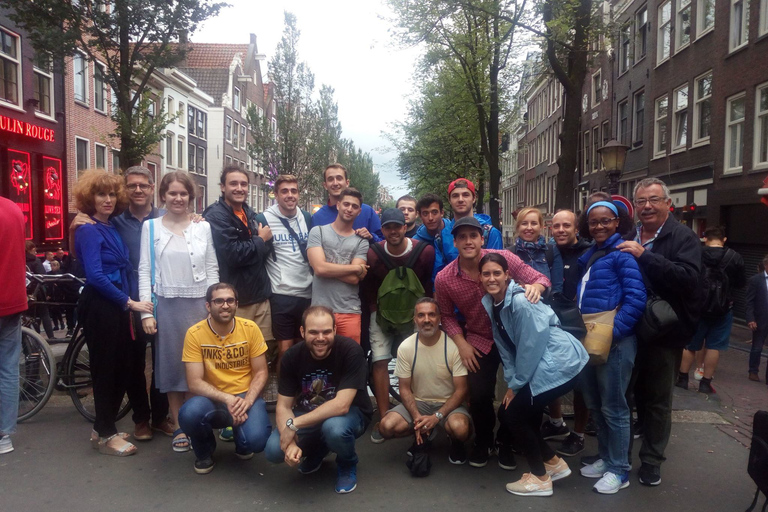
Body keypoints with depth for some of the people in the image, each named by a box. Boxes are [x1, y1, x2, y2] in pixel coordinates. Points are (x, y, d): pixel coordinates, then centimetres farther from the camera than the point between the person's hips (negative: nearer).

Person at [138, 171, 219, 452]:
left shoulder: (203, 227, 6)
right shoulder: (151, 227, 4)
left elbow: (212, 269, 7)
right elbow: (144, 270, 1)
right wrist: (146, 311, -5)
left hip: (200, 304, 1)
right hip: (167, 305, 0)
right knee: (172, 365, 6)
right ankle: (179, 428, 18)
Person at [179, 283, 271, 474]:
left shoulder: (250, 329, -7)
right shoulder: (194, 334, -10)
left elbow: (260, 373, -2)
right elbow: (195, 383, -12)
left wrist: (247, 401, -20)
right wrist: (227, 399, -26)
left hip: (246, 396, 0)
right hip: (212, 399, 0)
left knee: (257, 440, -27)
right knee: (189, 414, -33)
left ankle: (241, 443, 16)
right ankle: (204, 453, 4)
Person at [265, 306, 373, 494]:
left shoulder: (351, 351, -27)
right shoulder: (291, 357, -15)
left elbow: (341, 405, -32)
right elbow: (283, 407, -12)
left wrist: (293, 425, -31)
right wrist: (290, 444, -31)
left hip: (350, 413, -4)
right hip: (309, 416, 4)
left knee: (334, 427, -38)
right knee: (273, 450, -19)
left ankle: (347, 464, -1)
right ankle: (316, 450, 15)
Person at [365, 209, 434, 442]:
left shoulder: (425, 251, -17)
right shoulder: (373, 254, -15)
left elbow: (429, 283, -3)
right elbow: (368, 287, -1)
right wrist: (376, 309, -2)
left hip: (413, 313, 0)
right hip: (382, 313, 0)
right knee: (380, 361, -7)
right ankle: (384, 419, -1)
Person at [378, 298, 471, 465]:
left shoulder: (453, 345, -15)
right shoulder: (406, 347, -8)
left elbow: (461, 390, -12)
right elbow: (405, 388, -1)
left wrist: (437, 416, -23)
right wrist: (417, 417, -18)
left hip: (449, 403, -2)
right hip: (418, 402, 3)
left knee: (459, 428, -35)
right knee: (387, 426, -23)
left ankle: (456, 443, 5)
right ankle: (423, 434, 10)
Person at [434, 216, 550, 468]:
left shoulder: (503, 257, -18)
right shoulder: (444, 279, -13)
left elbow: (540, 278, -12)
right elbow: (448, 316, 1)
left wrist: (535, 286, -35)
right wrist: (461, 343, -9)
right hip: (480, 341, 0)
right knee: (479, 395, -3)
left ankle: (506, 442, 31)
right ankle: (483, 441, 29)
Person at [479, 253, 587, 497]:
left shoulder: (520, 301, -23)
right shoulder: (490, 302, 3)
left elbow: (531, 346, -20)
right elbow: (505, 346, 8)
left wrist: (516, 384, -10)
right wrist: (511, 382, 2)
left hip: (560, 362, -8)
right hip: (538, 364, 9)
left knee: (512, 414, -5)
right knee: (514, 412, 9)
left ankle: (540, 478, 13)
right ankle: (554, 463, 27)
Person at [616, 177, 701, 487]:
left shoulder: (683, 238, -8)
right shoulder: (626, 239, 6)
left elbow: (689, 277, -24)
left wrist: (645, 255, -28)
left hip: (664, 332, -4)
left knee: (657, 399, 10)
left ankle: (651, 460, 27)